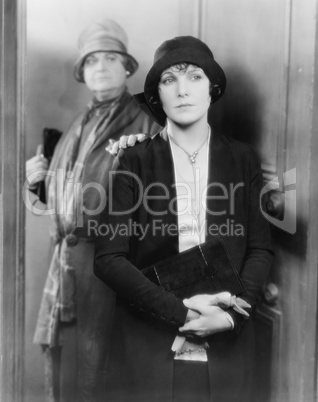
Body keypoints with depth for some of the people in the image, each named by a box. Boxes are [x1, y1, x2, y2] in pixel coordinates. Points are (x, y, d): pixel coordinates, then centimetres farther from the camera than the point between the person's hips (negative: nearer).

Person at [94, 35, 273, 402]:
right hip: (146, 349, -1)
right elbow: (108, 259, -7)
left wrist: (231, 316, -12)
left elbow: (260, 249, 3)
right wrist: (180, 310, -15)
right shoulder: (133, 162, -2)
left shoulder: (242, 160, 3)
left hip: (226, 348, 2)